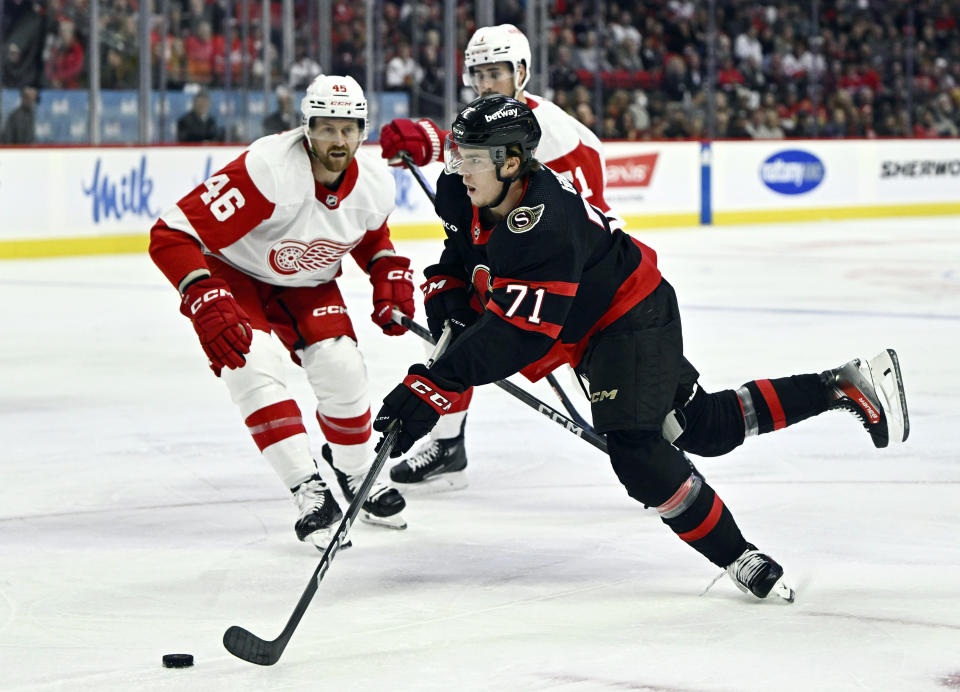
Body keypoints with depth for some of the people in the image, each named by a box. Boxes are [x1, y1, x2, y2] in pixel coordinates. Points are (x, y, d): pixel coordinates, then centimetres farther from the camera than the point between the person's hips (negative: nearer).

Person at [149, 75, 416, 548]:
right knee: (254, 364, -26)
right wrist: (206, 302, -47)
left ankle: (356, 473, 19)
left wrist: (390, 276, -6)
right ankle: (309, 491, -20)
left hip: (309, 283, 5)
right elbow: (170, 234, -37)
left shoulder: (374, 184, -15)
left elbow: (373, 235, 13)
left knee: (341, 368, -10)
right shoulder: (266, 170, -36)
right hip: (234, 273, -4)